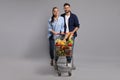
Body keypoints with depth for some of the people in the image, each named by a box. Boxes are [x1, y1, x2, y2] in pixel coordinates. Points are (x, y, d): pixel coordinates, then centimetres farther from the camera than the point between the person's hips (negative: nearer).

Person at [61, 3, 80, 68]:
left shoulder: (74, 16, 0)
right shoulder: (62, 16, 7)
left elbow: (77, 26, 0)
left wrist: (73, 31, -13)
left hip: (71, 35, -2)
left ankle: (69, 63, 1)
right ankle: (69, 63, 7)